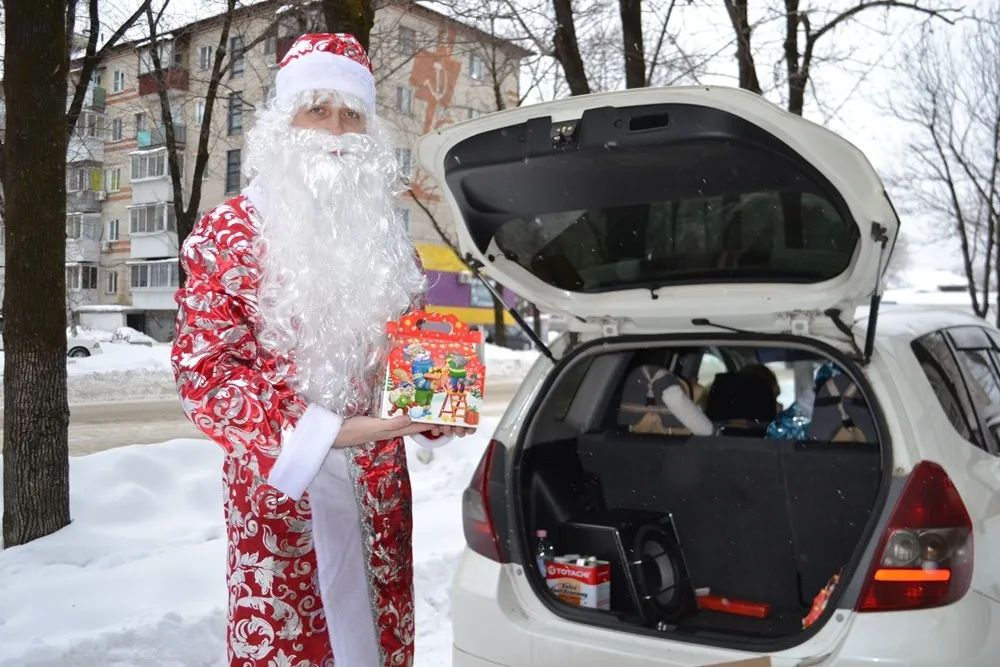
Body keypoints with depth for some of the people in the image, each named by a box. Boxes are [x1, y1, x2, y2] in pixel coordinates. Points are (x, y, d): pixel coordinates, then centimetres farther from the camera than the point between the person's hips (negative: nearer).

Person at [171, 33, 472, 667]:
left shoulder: (388, 234, 9)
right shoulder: (229, 231, -5)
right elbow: (204, 371, -10)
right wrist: (326, 430, -20)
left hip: (379, 489, 4)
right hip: (279, 485, -4)